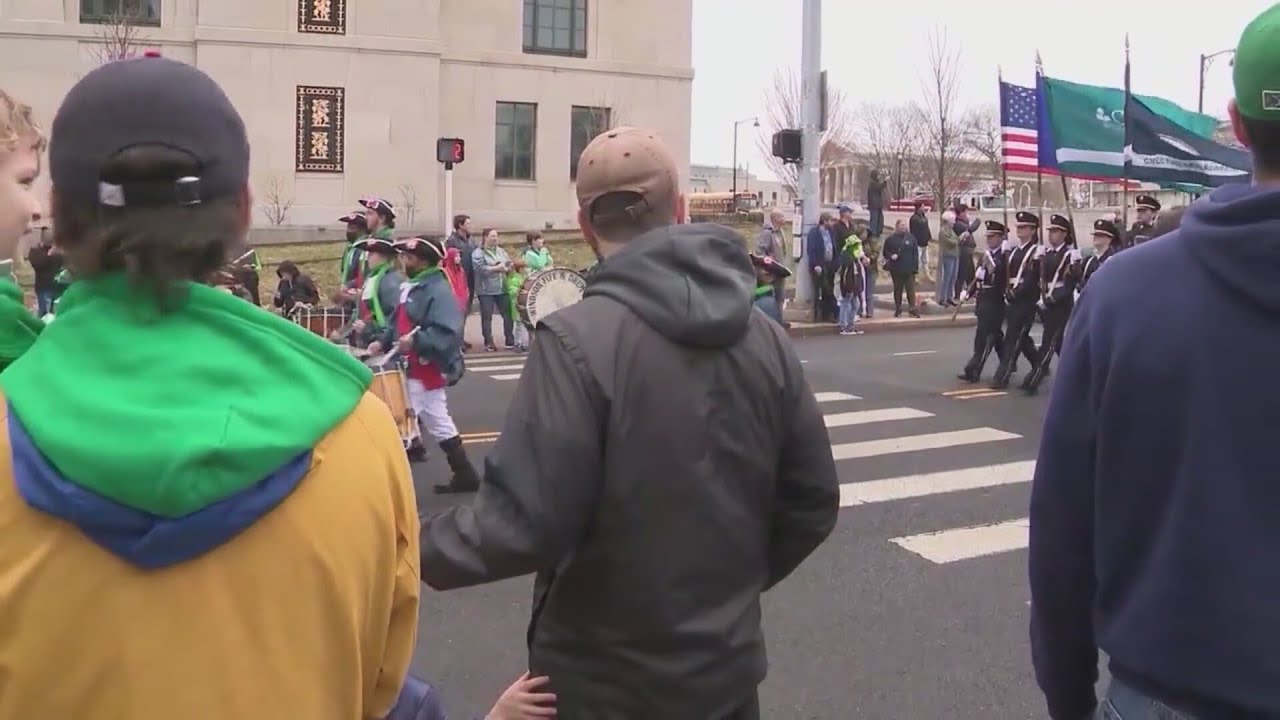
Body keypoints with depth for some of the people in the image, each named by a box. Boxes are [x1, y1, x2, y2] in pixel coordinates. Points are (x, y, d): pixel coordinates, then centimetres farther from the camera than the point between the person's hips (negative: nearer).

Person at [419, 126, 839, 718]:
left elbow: (527, 519, -24)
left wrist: (413, 550, -8)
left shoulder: (577, 339, -20)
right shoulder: (765, 339, -3)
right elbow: (812, 503, 2)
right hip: (727, 668, 5)